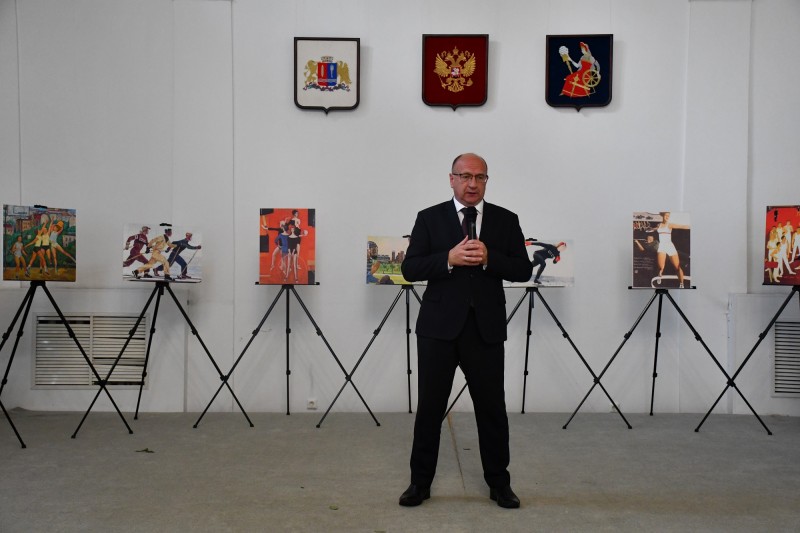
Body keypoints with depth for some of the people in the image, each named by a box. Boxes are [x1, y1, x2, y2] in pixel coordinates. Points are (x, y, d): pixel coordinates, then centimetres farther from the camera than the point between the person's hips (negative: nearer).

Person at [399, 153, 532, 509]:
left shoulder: (506, 220, 6)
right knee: (430, 407, 6)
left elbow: (523, 270, 2)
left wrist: (489, 258, -15)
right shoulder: (429, 218, 3)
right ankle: (420, 482, 22)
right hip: (440, 326, -1)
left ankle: (499, 483, 26)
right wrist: (449, 258, -18)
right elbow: (410, 269, -3)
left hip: (486, 327, 1)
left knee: (492, 407, 8)